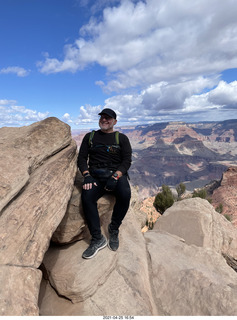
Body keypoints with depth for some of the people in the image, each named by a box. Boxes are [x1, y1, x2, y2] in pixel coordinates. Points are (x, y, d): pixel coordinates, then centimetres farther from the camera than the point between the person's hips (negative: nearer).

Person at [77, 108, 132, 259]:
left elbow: (127, 161, 1)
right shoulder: (90, 136, 17)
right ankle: (98, 239, -13)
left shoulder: (121, 138, 11)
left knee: (125, 194, -32)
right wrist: (87, 175, -10)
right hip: (95, 175, 1)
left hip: (117, 174, -1)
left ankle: (114, 230, -5)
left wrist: (115, 177, -17)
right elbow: (82, 158, 9)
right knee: (87, 197, -30)